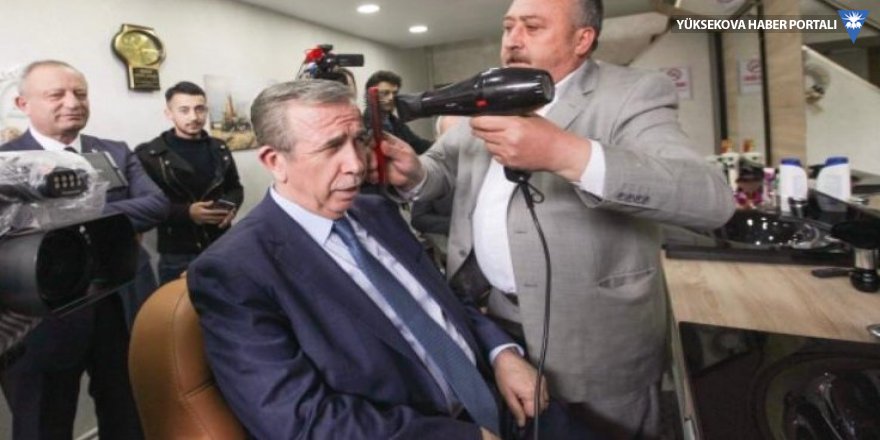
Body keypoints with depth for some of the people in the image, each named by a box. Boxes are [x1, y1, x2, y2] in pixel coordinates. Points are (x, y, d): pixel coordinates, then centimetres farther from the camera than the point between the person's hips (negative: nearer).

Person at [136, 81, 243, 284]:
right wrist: (186, 213, -20)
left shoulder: (219, 149, 8)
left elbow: (235, 187, 18)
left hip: (221, 250, 4)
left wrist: (231, 206, -4)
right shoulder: (149, 155, -5)